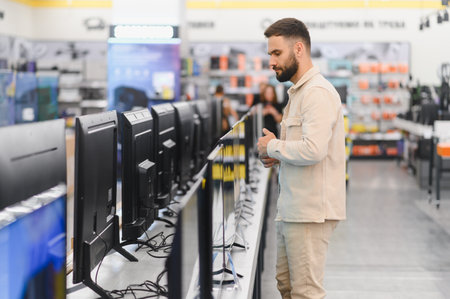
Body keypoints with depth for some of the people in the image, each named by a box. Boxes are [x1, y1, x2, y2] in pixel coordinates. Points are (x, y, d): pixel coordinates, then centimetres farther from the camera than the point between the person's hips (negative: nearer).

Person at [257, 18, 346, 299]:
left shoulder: (318, 92, -16)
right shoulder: (298, 91, 19)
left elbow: (313, 150, -27)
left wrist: (273, 146, -12)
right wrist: (278, 157, 8)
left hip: (310, 210, -11)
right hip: (292, 209, 11)